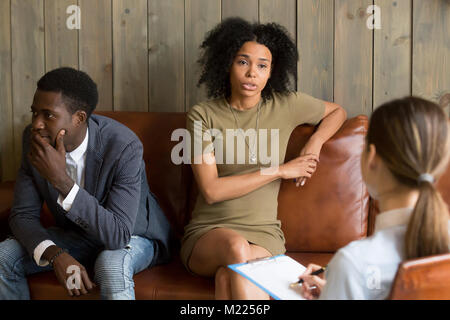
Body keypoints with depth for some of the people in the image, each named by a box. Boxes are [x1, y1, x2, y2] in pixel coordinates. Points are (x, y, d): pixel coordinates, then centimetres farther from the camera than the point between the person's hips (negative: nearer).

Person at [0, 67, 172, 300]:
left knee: (111, 265, -38)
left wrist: (61, 180, -41)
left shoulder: (124, 146, -30)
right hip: (75, 234, 5)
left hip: (133, 235, -5)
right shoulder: (34, 140, -13)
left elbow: (119, 234, -34)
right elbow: (23, 215, -9)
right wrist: (55, 254, -29)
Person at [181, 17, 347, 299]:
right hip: (207, 233, 0)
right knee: (237, 247, -37)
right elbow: (211, 190, -9)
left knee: (228, 277, -34)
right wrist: (280, 170, -8)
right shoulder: (202, 115, 0)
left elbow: (337, 112, 26)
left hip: (264, 234, 1)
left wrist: (314, 144, 5)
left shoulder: (286, 105, 6)